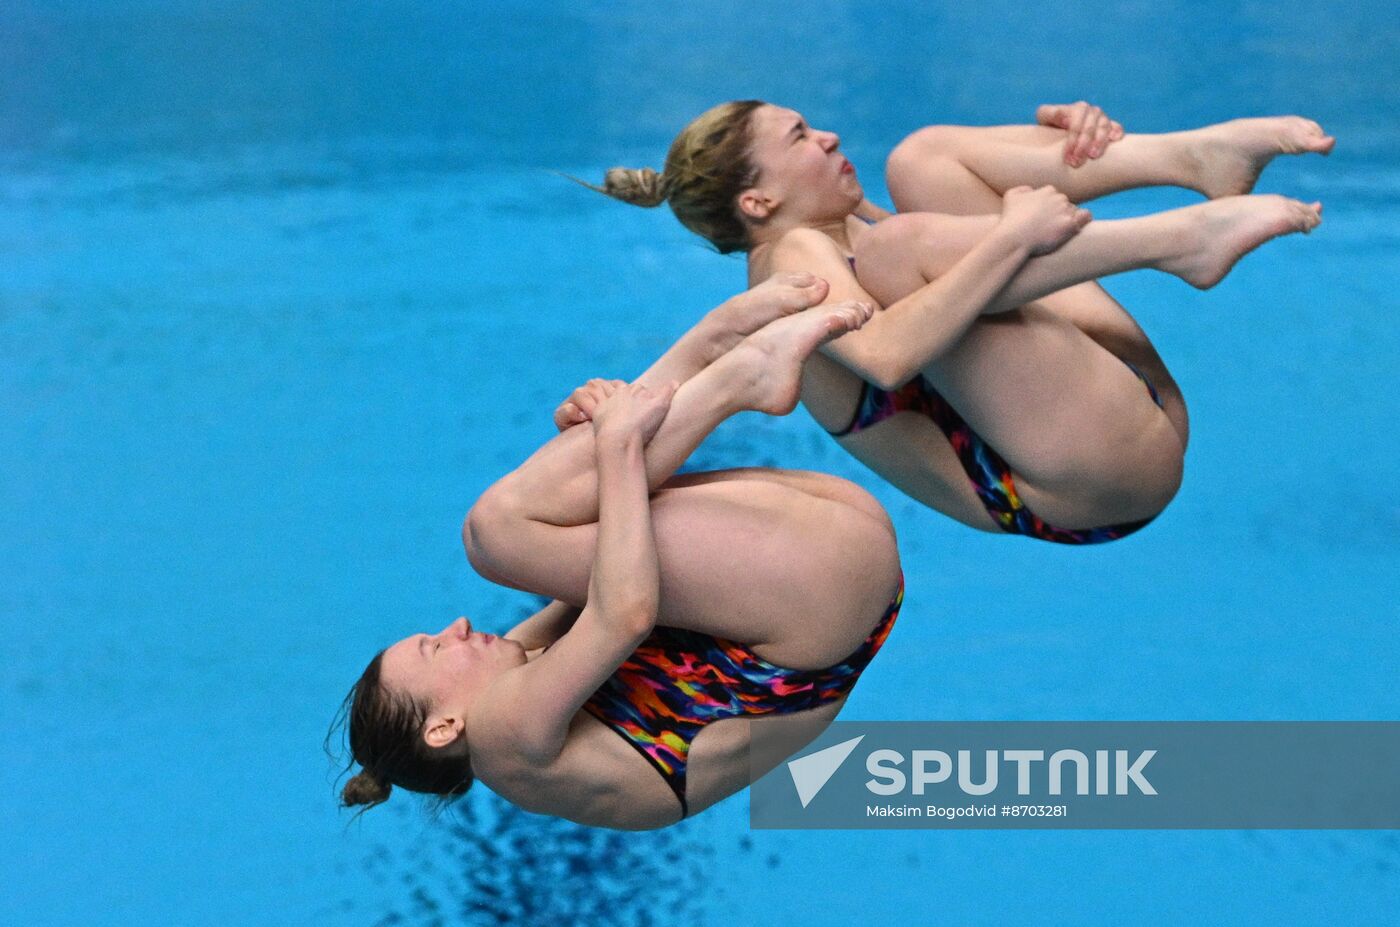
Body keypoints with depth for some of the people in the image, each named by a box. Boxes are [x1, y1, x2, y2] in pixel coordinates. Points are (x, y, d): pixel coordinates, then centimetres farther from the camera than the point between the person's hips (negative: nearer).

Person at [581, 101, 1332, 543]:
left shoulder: (857, 233, 21)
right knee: (901, 243, -25)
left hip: (1136, 405, 9)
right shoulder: (792, 258, -6)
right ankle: (1184, 238, -22)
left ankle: (1196, 155, -12)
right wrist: (1013, 237, -29)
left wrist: (1070, 136, 3)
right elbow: (885, 354, -29)